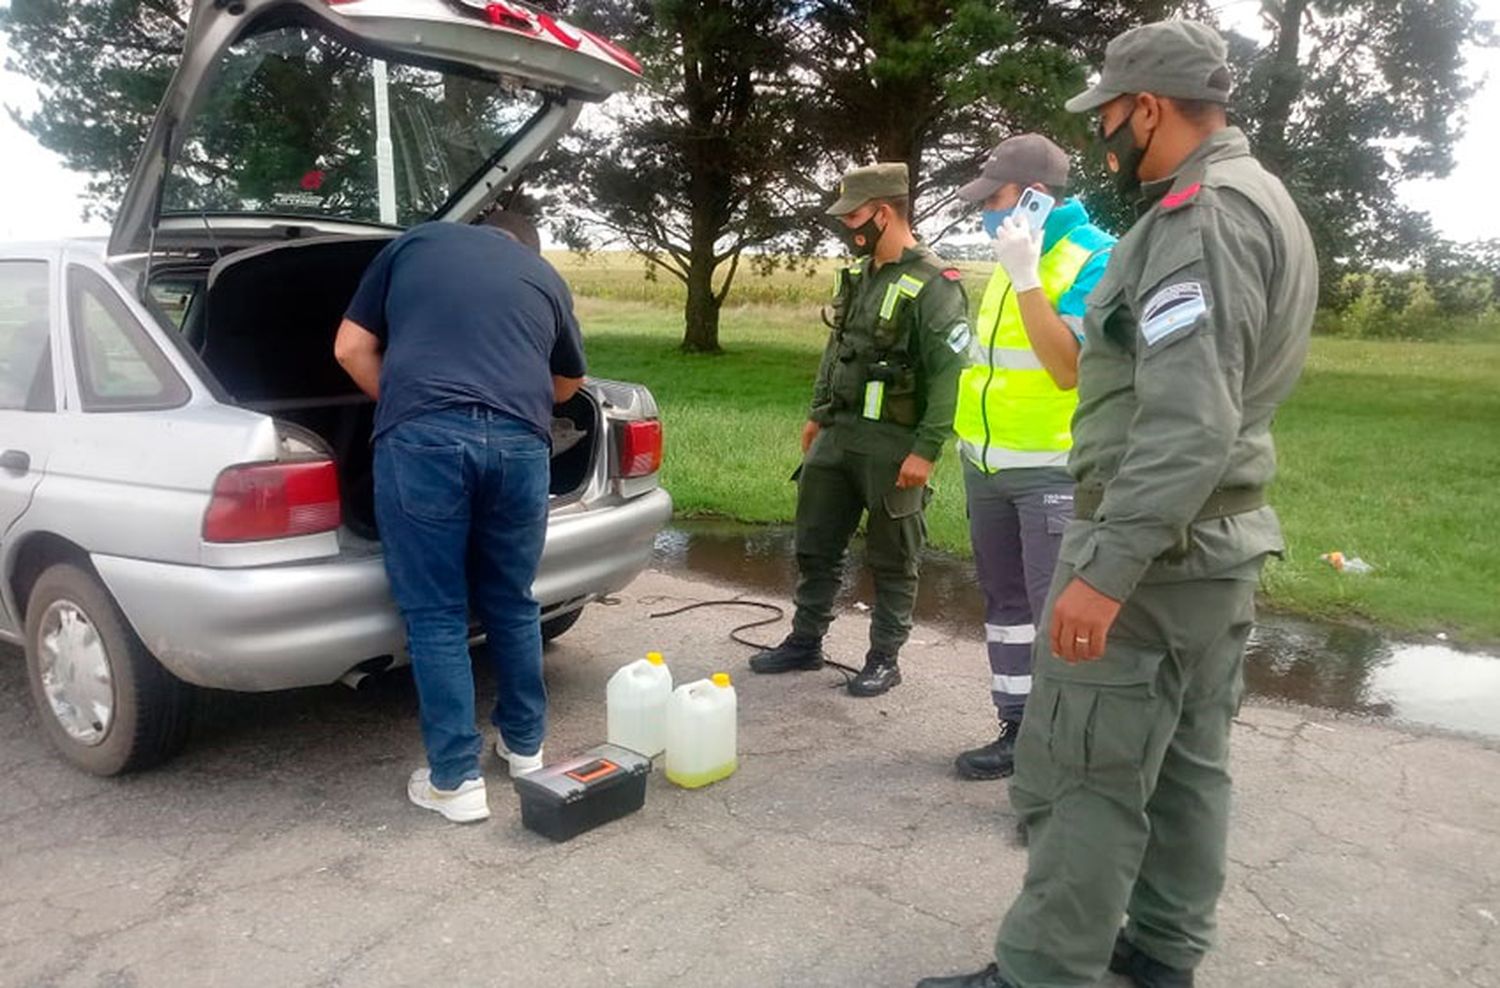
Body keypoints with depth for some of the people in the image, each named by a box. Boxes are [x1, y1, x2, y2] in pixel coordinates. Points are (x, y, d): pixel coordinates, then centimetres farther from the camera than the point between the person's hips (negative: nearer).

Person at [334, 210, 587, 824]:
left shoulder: (412, 245, 22)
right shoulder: (546, 277, 25)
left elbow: (351, 348, 17)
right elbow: (569, 381, 39)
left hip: (421, 438, -2)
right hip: (518, 442, 2)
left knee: (435, 614, 8)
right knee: (512, 604, 19)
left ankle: (455, 780, 13)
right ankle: (525, 745, 34)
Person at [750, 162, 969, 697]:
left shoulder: (934, 285, -15)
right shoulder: (858, 276, 11)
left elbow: (950, 375, -19)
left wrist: (926, 450, -21)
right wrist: (817, 413, 19)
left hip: (894, 446, -8)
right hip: (838, 435, 8)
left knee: (892, 560, 6)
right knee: (815, 545, 13)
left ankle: (884, 659, 19)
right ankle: (805, 642, 27)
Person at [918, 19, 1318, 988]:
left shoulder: (1204, 216, -17)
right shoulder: (1260, 202, 16)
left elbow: (1186, 425, -27)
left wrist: (1105, 570, -28)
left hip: (1157, 549, -10)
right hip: (1223, 542, 10)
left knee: (1082, 780, -3)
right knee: (1189, 764, 16)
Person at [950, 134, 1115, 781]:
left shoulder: (1095, 259, -12)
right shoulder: (1017, 254, 12)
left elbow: (1068, 367, -23)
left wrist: (1024, 277, -24)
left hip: (1054, 469, -8)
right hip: (988, 463, 9)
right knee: (1005, 602, 15)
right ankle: (1019, 730, 28)